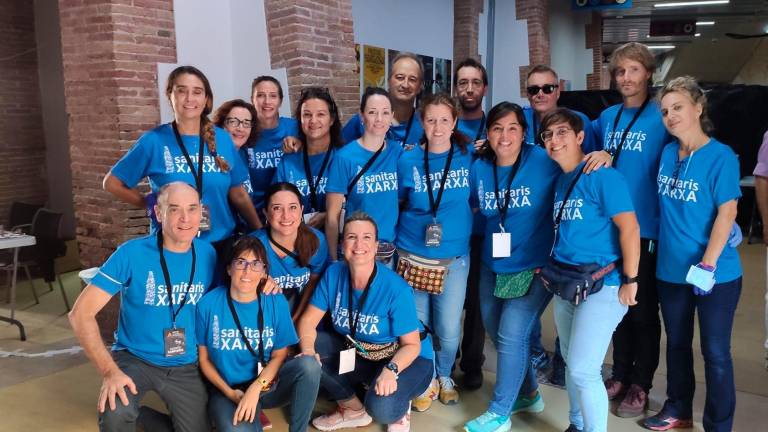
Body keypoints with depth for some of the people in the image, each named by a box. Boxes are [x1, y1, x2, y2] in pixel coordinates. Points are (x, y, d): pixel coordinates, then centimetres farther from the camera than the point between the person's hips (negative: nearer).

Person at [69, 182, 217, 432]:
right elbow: (81, 313, -17)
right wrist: (110, 371, -25)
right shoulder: (132, 254, -17)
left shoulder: (208, 254, -6)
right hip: (133, 358, -3)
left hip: (185, 366, 4)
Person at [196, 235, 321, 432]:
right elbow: (204, 358, 0)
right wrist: (230, 392, -10)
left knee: (309, 364, -26)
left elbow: (279, 355, -2)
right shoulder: (208, 303, -9)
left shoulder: (276, 302, -5)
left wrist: (256, 388, -17)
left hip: (267, 384, 3)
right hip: (226, 390, -3)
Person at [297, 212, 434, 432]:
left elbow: (412, 345, -20)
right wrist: (308, 349, -29)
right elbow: (309, 319, -8)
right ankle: (354, 409, 8)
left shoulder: (396, 288, -27)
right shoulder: (333, 274, -12)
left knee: (381, 408, -33)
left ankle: (399, 409, 8)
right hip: (355, 352, 6)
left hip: (403, 358, -5)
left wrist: (390, 370, -40)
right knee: (309, 359, -15)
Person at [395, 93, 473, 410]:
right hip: (413, 255, 0)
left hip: (454, 257, 0)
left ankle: (445, 376, 34)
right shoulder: (408, 160, -4)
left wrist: (459, 226, 0)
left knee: (449, 329, 4)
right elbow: (396, 204, 7)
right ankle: (426, 380, 32)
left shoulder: (470, 157, -3)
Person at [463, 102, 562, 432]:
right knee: (497, 333, 16)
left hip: (535, 266, -6)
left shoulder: (544, 161, -15)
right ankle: (528, 393, 39)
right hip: (492, 266, 6)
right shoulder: (479, 168, 0)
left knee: (511, 336, -7)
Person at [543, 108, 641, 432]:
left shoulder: (601, 175, -13)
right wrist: (553, 271, 7)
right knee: (571, 363, 17)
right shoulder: (560, 181, 10)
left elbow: (629, 228, -17)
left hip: (601, 285, -8)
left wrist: (630, 281, -16)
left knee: (583, 369, -7)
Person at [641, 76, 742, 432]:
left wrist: (708, 264, -21)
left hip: (715, 274, -6)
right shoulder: (667, 153, 5)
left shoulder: (721, 156, -12)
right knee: (676, 343, 18)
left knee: (715, 352, 5)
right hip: (671, 269, 6)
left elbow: (727, 212, -16)